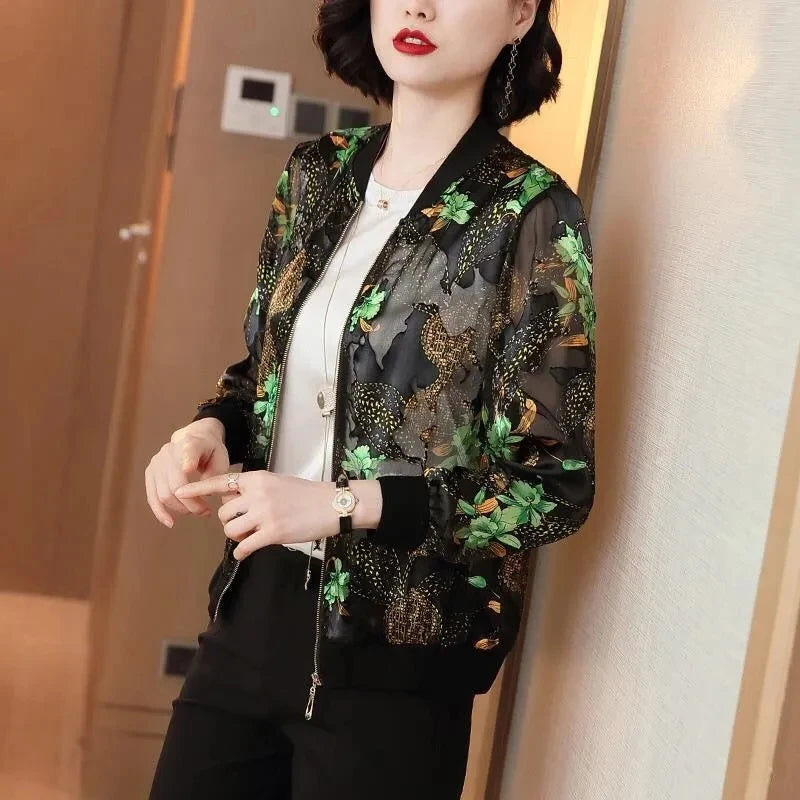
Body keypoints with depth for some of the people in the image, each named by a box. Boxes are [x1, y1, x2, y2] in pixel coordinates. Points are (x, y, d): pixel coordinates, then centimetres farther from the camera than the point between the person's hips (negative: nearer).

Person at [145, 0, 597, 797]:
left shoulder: (530, 214, -13)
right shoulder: (317, 172, 4)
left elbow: (557, 484, -13)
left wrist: (343, 503, -20)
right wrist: (211, 431, -5)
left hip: (393, 650, -5)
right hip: (252, 606, 5)